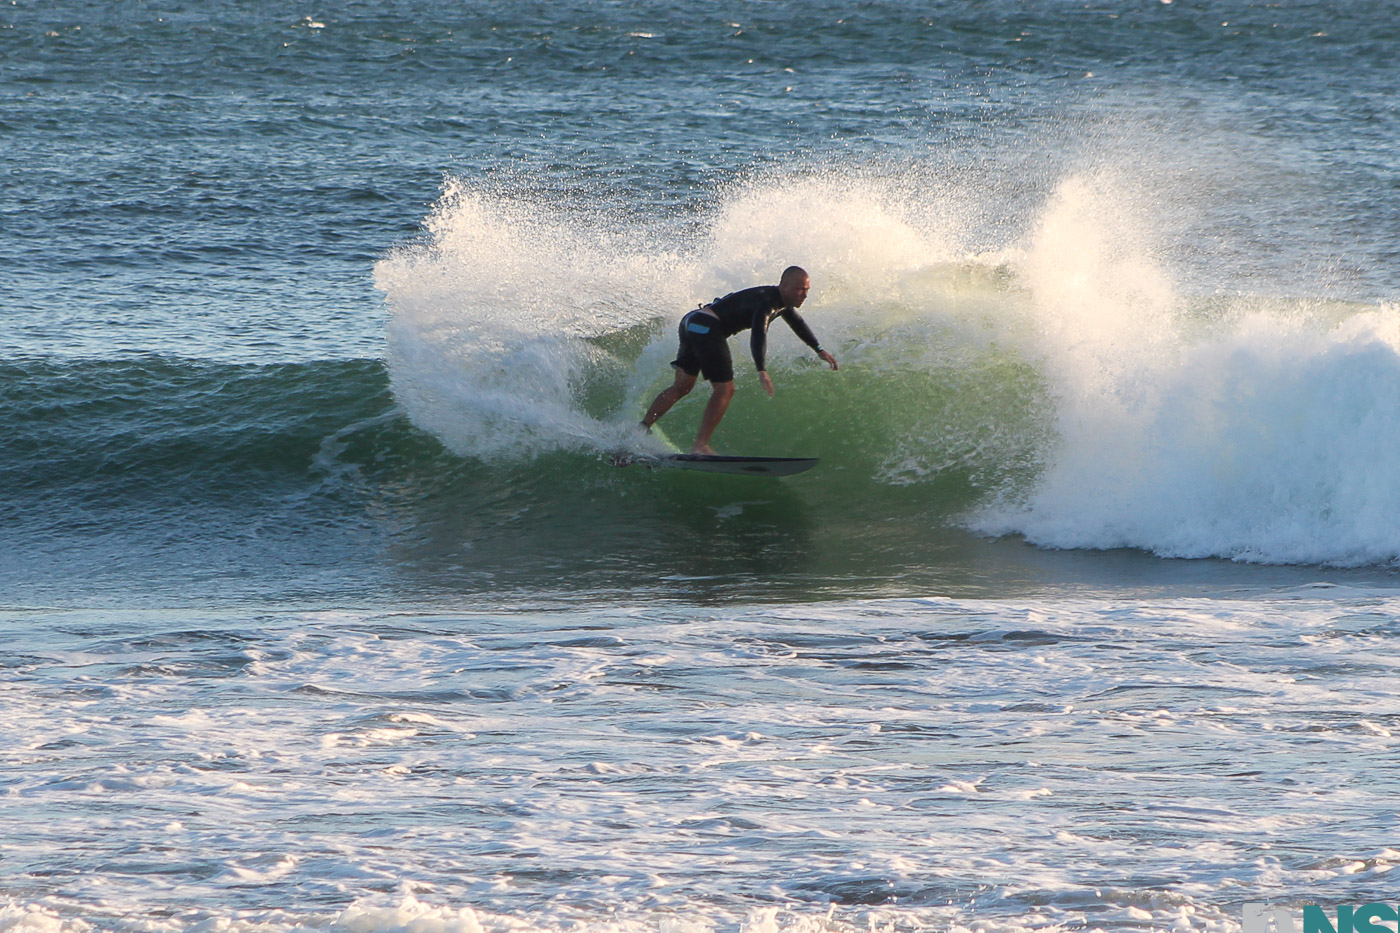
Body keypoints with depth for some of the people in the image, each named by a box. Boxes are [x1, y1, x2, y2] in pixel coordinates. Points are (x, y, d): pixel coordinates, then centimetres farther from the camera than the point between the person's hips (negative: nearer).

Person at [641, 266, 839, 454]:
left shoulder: (783, 303, 15)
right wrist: (761, 370, -45)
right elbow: (759, 333, -35)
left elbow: (798, 324, 35)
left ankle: (641, 428, 10)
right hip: (707, 326, -10)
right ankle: (700, 446, -16)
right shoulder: (767, 300, -19)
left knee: (683, 385, 12)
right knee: (725, 389, -12)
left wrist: (819, 350, 45)